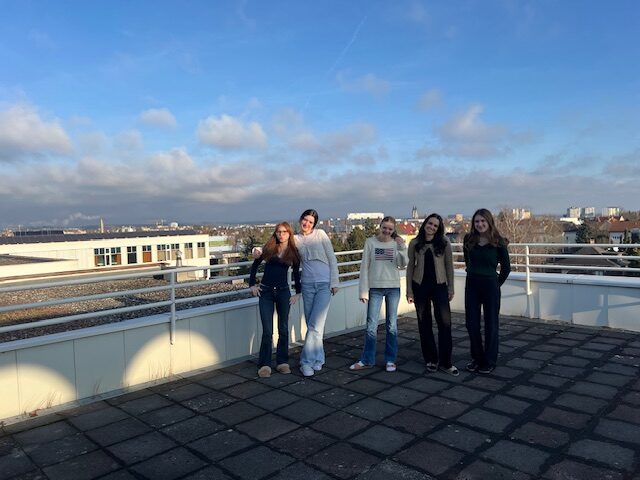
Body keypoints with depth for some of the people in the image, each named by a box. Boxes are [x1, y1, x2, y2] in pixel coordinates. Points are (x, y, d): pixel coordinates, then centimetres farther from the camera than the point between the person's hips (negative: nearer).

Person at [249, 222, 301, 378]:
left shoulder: (294, 252, 4)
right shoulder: (269, 248, 1)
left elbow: (296, 274, 12)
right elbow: (255, 264, 11)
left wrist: (298, 293, 6)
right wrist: (252, 285, 5)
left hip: (283, 292, 1)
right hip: (266, 292, -1)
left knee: (283, 329, 7)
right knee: (267, 331, -2)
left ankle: (282, 362, 19)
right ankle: (264, 365, 7)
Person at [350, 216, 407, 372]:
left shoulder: (396, 243, 3)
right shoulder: (370, 242, -1)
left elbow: (403, 265, -5)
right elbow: (364, 267, -1)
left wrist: (402, 248, -19)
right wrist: (364, 290, -5)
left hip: (393, 288, 1)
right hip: (375, 288, -1)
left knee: (392, 325, 8)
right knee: (371, 326, 1)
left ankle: (390, 360, 20)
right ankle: (366, 360, 13)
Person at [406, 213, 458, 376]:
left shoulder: (444, 242, -1)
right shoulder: (414, 243, 1)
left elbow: (449, 266, 3)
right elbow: (410, 267, 4)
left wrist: (450, 289, 1)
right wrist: (409, 291, 1)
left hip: (439, 286, -1)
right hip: (420, 286, 1)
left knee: (445, 323, -6)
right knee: (424, 324, 8)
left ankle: (445, 362, 6)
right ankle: (431, 360, 22)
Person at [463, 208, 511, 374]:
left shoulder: (498, 242, -8)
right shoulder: (469, 240, 1)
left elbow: (506, 267, 1)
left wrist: (497, 284, 4)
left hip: (490, 285, -3)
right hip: (471, 284, 4)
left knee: (491, 324, 6)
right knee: (471, 323, 8)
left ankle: (489, 362, 18)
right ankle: (476, 357, 25)